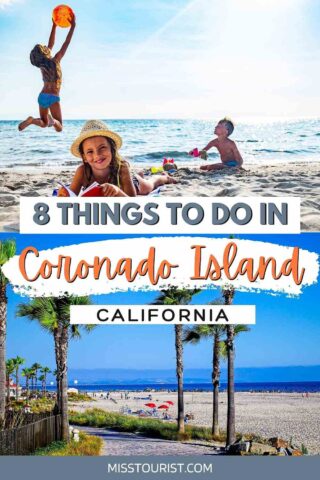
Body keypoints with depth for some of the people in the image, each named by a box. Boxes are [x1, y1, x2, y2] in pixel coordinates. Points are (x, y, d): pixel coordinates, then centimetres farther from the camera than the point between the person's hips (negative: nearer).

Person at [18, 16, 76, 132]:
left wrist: (54, 25, 19)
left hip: (42, 96, 6)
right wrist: (73, 26, -3)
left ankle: (31, 120, -15)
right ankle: (51, 120, -36)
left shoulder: (42, 65, 4)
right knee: (59, 127, -2)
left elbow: (50, 44, 14)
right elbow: (66, 44, -9)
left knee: (44, 123, 17)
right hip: (53, 97, -6)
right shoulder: (54, 61, -11)